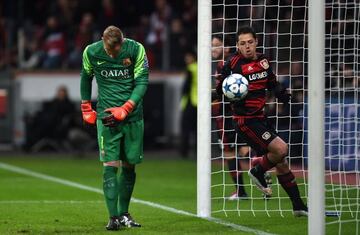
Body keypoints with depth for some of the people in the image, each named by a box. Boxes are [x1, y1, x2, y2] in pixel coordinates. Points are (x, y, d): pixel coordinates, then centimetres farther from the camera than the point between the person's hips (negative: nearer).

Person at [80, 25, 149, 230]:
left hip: (132, 115, 1)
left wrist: (124, 110, -19)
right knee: (110, 165, -9)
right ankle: (113, 217, -10)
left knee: (129, 165, 6)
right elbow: (86, 78, 13)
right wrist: (86, 110, 14)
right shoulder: (91, 52, -5)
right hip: (106, 116, -1)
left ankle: (124, 213, 20)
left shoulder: (136, 49, -9)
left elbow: (142, 82, -10)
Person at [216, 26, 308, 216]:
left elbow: (272, 83, 23)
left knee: (281, 163, 10)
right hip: (245, 120, -7)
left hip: (260, 118, 7)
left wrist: (281, 93, 5)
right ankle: (258, 172, 7)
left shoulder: (262, 60, 8)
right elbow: (220, 89, -8)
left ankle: (298, 206, 18)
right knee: (281, 149, -21)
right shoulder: (233, 63, -12)